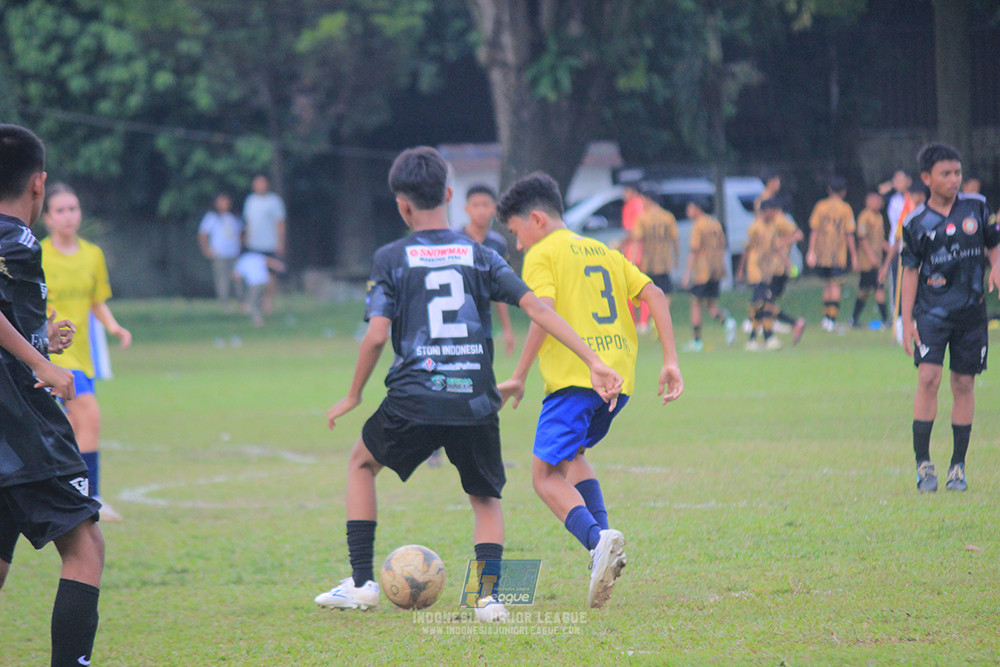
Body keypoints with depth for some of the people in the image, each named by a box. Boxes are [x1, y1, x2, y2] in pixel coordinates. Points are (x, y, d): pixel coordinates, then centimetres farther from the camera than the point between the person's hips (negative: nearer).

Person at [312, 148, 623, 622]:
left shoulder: (391, 259, 2)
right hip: (475, 402, 2)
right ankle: (488, 595, -3)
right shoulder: (479, 257, 8)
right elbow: (536, 307, -1)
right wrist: (594, 362, -4)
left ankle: (361, 583, 18)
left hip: (415, 400, -2)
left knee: (361, 464, 25)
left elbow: (376, 334, -5)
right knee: (485, 498, 19)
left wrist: (353, 396, 9)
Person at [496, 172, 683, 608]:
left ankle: (597, 539, -31)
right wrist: (670, 360, 10)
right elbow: (654, 295, 14)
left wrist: (519, 378, -12)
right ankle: (603, 535, 8)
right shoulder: (604, 252, 23)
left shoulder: (542, 255, 2)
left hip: (575, 377, -8)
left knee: (546, 475, -5)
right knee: (571, 454, 27)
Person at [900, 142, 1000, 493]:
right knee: (928, 377, -15)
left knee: (964, 384, 4)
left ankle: (958, 465, 14)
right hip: (932, 309, -2)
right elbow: (910, 272, 3)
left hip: (970, 311, 2)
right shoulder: (917, 223, 0)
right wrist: (906, 322, -1)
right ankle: (922, 463, -7)